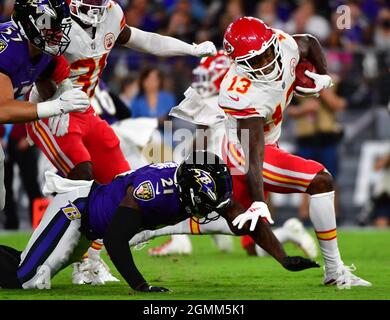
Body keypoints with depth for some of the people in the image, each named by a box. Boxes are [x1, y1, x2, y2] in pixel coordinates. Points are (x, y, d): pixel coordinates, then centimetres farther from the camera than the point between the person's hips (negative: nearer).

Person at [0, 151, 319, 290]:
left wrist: (285, 260, -15)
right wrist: (138, 285, -37)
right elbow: (115, 238, -35)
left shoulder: (205, 188, -14)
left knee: (37, 275, 13)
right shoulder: (152, 187, -37)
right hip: (75, 208, -8)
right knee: (26, 279, -17)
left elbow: (249, 221, -8)